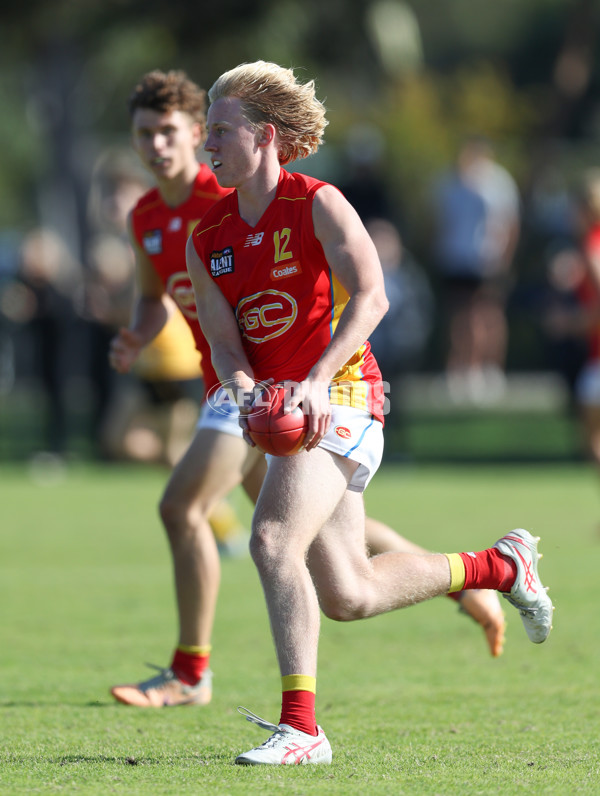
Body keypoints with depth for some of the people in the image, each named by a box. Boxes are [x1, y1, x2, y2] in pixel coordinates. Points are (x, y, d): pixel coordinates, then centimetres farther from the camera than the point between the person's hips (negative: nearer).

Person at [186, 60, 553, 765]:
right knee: (348, 595, 10)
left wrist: (315, 379, -33)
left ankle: (300, 726, -27)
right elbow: (223, 340, 2)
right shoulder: (206, 240, 10)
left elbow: (369, 297, -20)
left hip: (339, 397, -7)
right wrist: (243, 389, -21)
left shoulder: (318, 205, -7)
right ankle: (502, 566, 32)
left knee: (272, 539, -27)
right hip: (281, 409, 7)